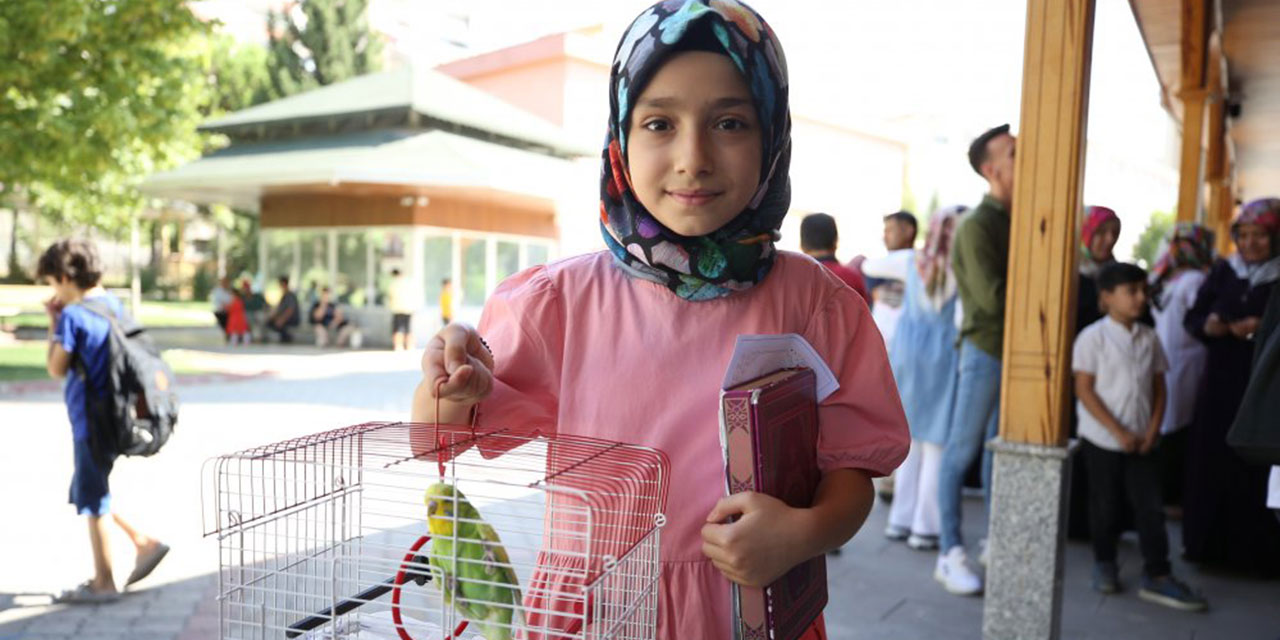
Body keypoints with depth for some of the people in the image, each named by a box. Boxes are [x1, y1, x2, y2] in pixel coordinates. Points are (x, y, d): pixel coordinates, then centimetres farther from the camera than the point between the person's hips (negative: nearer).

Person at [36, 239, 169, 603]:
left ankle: (103, 583, 14)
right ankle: (144, 543, 19)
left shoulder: (73, 315, -15)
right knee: (89, 494, 21)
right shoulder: (116, 307, 8)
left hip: (90, 420, -8)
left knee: (93, 500, 4)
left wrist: (54, 324, -1)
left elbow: (57, 369, -9)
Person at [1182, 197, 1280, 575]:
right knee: (1209, 462, 4)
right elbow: (1192, 317, 8)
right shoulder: (1223, 272, 6)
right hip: (1220, 381, 3)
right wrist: (1207, 326, -12)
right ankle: (1208, 543, 17)